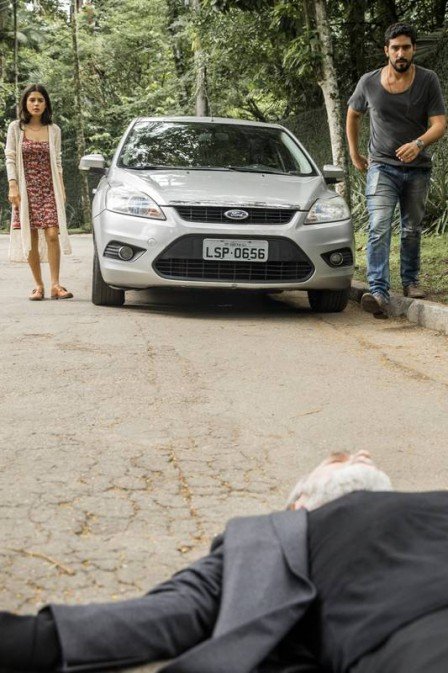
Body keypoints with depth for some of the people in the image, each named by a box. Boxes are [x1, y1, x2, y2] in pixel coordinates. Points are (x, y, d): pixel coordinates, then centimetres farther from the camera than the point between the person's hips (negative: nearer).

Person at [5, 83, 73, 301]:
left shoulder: (54, 130, 7)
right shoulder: (15, 128, 4)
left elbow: (57, 163, 10)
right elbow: (10, 159, 2)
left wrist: (61, 190, 5)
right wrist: (13, 186, -8)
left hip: (49, 189, 0)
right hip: (26, 189, 0)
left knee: (52, 234, -12)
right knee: (31, 238, 0)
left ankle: (55, 285, -9)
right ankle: (38, 285, 9)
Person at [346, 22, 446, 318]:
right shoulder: (369, 82, -3)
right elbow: (353, 115, 16)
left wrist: (419, 143, -30)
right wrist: (354, 153, 15)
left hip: (418, 168, 1)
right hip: (382, 167, -1)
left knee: (412, 229, 13)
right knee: (379, 229, -17)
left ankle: (410, 280, 33)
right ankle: (379, 293, -25)